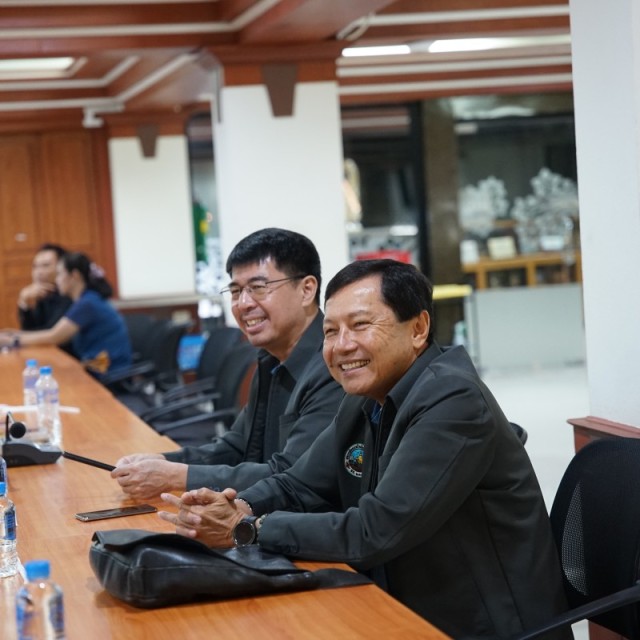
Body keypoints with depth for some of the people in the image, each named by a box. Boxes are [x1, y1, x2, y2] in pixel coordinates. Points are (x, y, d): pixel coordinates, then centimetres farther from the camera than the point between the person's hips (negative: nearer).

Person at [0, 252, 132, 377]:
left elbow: (53, 337, -17)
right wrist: (19, 334, 5)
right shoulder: (88, 300, 13)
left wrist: (13, 340, -7)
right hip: (98, 372, 8)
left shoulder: (88, 304, -16)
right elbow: (58, 333, 12)